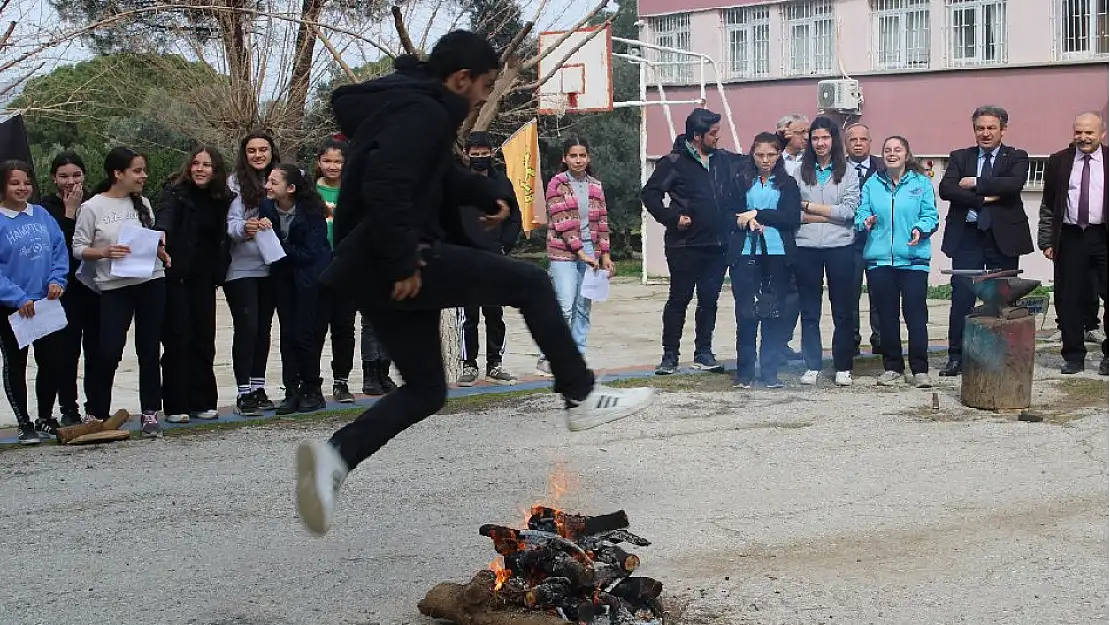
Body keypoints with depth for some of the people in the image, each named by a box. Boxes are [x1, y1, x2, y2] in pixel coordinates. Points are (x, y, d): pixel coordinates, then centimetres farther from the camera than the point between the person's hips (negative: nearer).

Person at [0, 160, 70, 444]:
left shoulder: (42, 215, 4)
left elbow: (60, 250, 4)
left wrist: (56, 280, -12)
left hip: (45, 302, 4)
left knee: (52, 359, 9)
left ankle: (45, 418, 26)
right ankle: (25, 424, 18)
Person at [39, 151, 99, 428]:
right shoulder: (47, 208, 0)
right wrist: (70, 212, -13)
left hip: (95, 285, 3)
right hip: (67, 289, -3)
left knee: (95, 349, 5)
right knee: (67, 351, -2)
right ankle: (69, 410, 5)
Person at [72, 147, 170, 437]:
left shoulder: (143, 203, 11)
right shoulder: (92, 208, -3)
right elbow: (79, 249, -2)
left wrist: (160, 252, 0)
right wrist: (105, 253, -18)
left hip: (151, 283, 4)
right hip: (114, 288, -4)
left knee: (149, 349, 5)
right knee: (109, 351, -9)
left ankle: (150, 413, 12)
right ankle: (97, 414, 8)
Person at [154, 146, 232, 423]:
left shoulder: (221, 198, 8)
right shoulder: (176, 191, -7)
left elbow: (222, 238, 16)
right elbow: (164, 214, -26)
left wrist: (219, 271, 2)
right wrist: (162, 232, -47)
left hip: (203, 278, 5)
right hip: (176, 276, -4)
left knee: (204, 339, 5)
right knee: (177, 339, -4)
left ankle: (202, 402, 12)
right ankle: (176, 406, 1)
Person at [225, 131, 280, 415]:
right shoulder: (236, 183, -5)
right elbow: (230, 223, -11)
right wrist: (243, 228, -30)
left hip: (270, 267, 4)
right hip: (241, 268, -4)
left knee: (263, 328, 9)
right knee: (246, 327, -7)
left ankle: (259, 388, 17)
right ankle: (243, 392, -3)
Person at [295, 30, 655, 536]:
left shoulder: (408, 102, 20)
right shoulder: (423, 112, -14)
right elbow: (384, 189, -28)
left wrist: (485, 197, 24)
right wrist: (403, 262, -24)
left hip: (376, 268, 11)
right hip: (393, 266, -11)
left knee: (425, 390, 14)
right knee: (530, 283, -1)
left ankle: (335, 456, -1)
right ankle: (583, 398, 7)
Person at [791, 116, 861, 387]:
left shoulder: (848, 172, 4)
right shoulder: (800, 172, 7)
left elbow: (849, 210, -8)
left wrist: (809, 207, -7)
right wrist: (830, 215, -10)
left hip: (840, 246, -1)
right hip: (807, 247, 1)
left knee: (843, 310, 4)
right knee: (809, 311, 6)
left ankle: (843, 367, 12)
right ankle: (812, 366, 13)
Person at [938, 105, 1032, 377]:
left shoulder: (1016, 158, 5)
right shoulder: (960, 157, 10)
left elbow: (1014, 184, -17)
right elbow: (946, 189, -7)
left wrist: (975, 183, -14)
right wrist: (983, 198, -15)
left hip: (1004, 237, -1)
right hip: (967, 237, 1)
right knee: (962, 298, -1)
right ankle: (956, 357, 6)